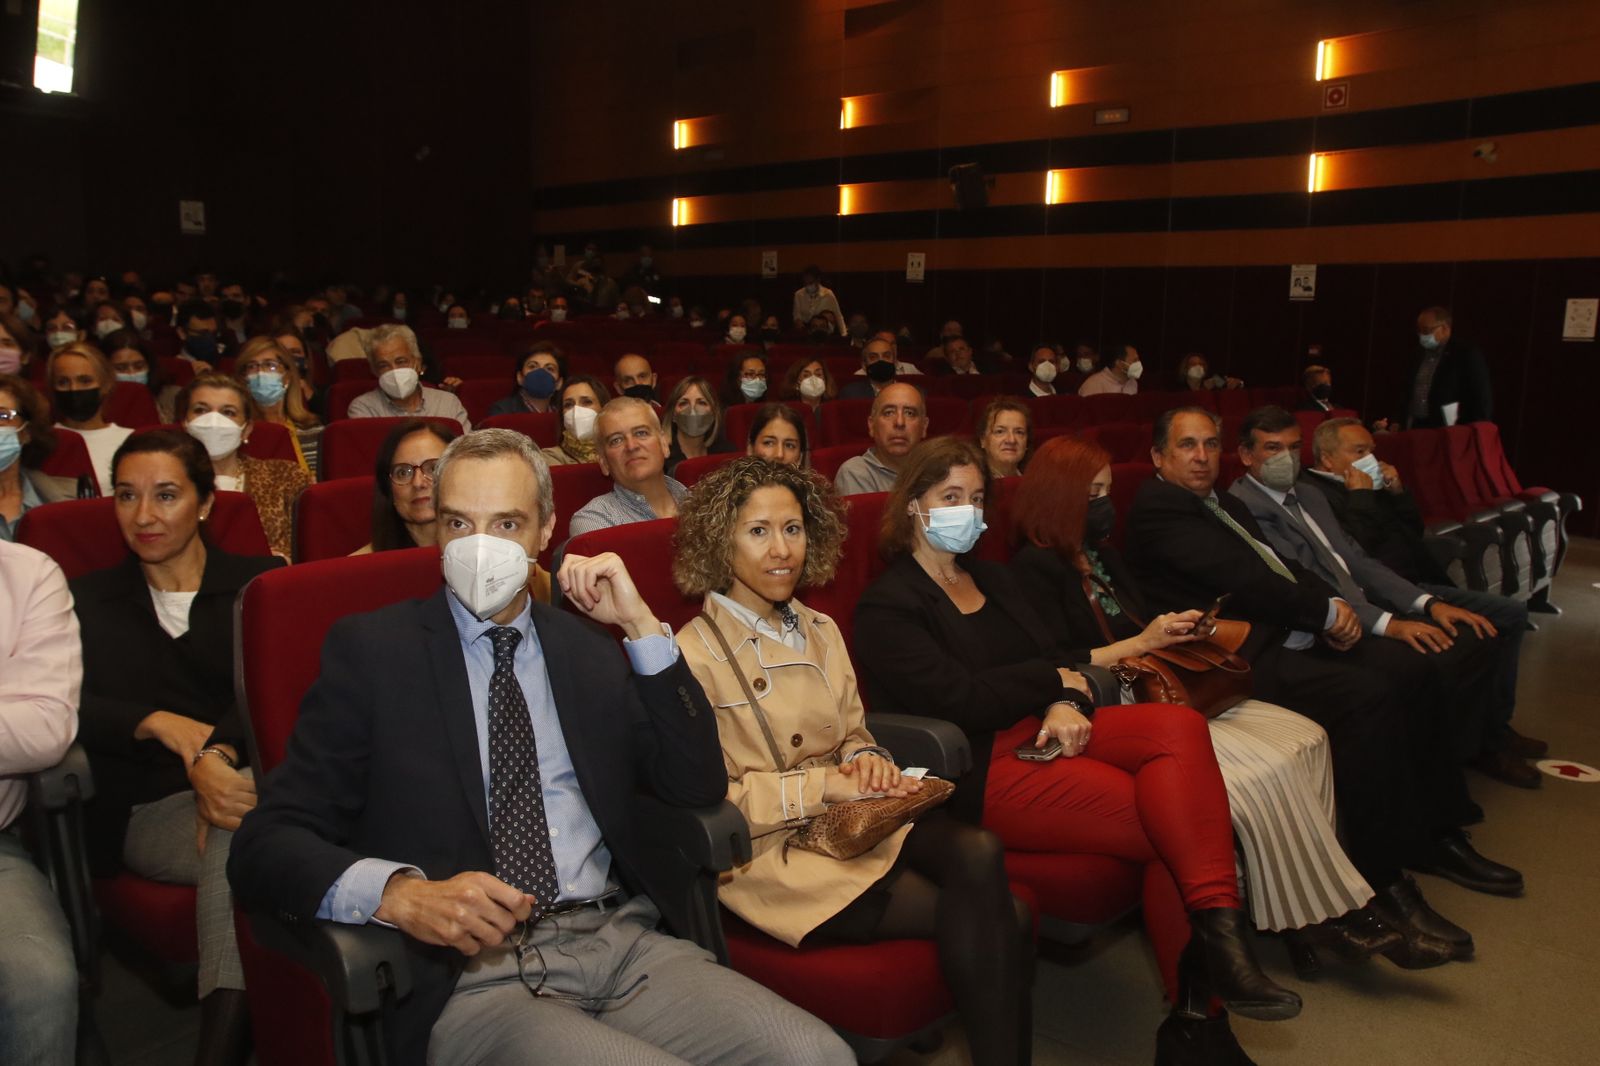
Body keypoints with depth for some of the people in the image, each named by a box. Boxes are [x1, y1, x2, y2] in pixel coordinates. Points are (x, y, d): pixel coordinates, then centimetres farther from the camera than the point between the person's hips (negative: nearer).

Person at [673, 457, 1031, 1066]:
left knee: (979, 854, -26)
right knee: (1001, 919, -21)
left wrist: (868, 761, -5)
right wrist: (823, 785, -16)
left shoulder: (819, 632, 14)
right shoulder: (696, 655, -7)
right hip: (773, 851, -6)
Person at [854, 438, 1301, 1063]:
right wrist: (1055, 680, -2)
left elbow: (1056, 655, 16)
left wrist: (1065, 705, -8)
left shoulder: (992, 579, 23)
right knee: (1173, 823, -23)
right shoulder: (887, 606, -2)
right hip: (982, 772, -7)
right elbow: (957, 699, -14)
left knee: (1179, 726, -24)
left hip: (1045, 732, 7)